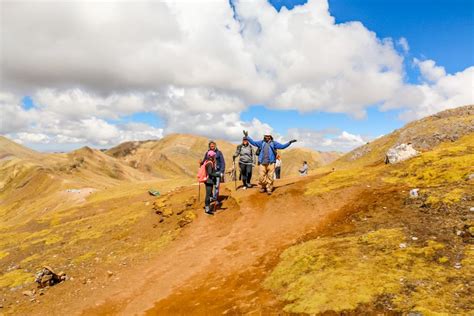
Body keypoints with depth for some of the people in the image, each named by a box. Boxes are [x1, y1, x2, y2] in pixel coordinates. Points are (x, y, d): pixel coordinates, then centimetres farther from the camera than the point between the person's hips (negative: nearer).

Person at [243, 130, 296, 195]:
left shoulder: (274, 143, 8)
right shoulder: (261, 143, 12)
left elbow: (282, 146, 6)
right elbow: (253, 142, 14)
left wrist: (289, 142, -3)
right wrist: (247, 136, 10)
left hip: (270, 163, -1)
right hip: (262, 163, 1)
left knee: (270, 177, -2)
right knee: (262, 177, 1)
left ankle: (269, 189, 9)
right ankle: (262, 188, 22)